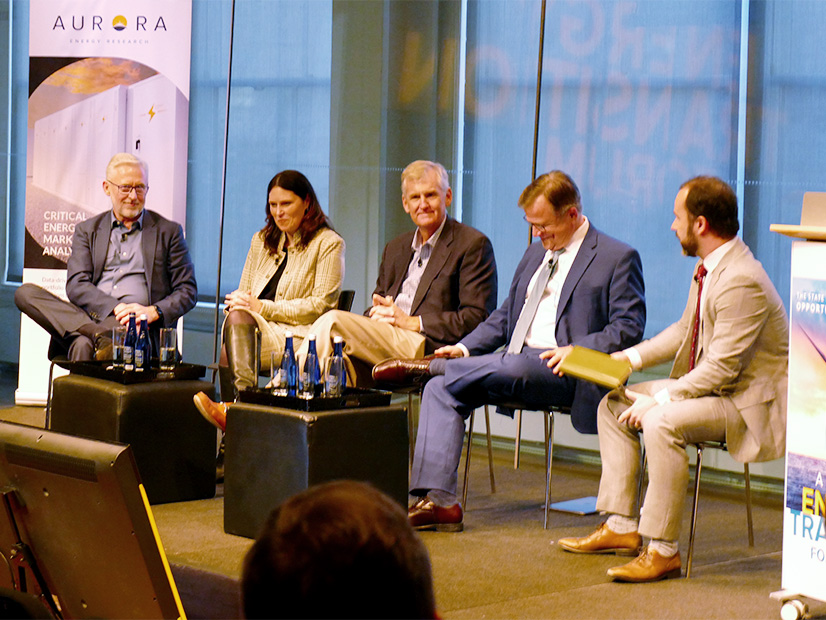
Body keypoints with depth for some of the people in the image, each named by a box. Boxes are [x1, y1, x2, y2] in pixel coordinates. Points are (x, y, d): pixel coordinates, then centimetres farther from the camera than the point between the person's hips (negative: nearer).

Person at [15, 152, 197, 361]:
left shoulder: (169, 232, 15)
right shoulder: (87, 230, 19)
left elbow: (187, 291, 9)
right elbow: (76, 285, 4)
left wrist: (153, 312, -13)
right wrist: (115, 308, -16)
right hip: (88, 318, 4)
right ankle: (100, 337, -40)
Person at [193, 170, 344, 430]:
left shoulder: (329, 244, 6)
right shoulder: (262, 241, 26)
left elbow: (321, 305, -4)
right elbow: (243, 292, 24)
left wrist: (263, 308, -12)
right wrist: (236, 302, -4)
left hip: (298, 336, -5)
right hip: (253, 329, 5)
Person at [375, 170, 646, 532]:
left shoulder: (618, 258, 0)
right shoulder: (536, 253, 23)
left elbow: (629, 327, -8)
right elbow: (505, 315, 26)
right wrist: (465, 348, 9)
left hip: (563, 371, -7)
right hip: (514, 369, 7)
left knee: (511, 366, -39)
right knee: (441, 389, -13)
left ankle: (429, 366, -14)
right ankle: (437, 500, -19)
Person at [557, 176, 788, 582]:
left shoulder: (742, 282, -26)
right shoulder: (708, 267, 6)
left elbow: (720, 369, -27)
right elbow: (683, 331, 19)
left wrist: (659, 401, -24)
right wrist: (631, 357, 7)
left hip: (749, 402, -11)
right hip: (709, 385, 11)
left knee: (661, 422, -33)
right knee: (613, 405, 8)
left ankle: (663, 551, -23)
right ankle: (622, 527, 9)